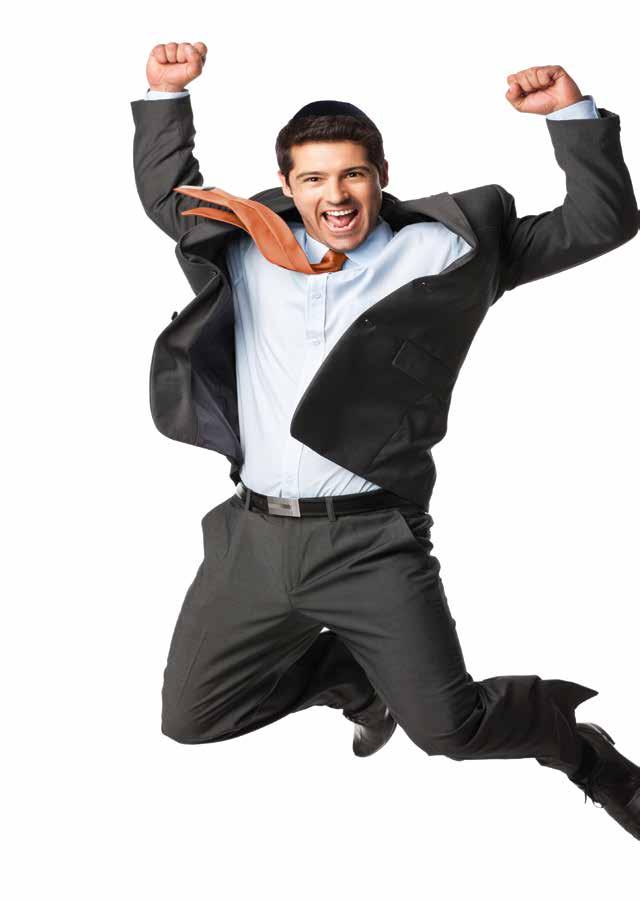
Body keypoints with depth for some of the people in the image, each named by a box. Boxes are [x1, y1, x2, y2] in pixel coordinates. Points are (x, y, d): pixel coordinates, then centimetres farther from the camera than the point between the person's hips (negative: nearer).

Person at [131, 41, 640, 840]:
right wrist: (166, 95, 18)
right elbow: (166, 195, 28)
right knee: (188, 719, 12)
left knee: (449, 727, -15)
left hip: (370, 541, -5)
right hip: (254, 536, 5)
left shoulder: (440, 251, -1)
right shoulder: (250, 250, 10)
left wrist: (572, 112, -10)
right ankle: (350, 673, 35)